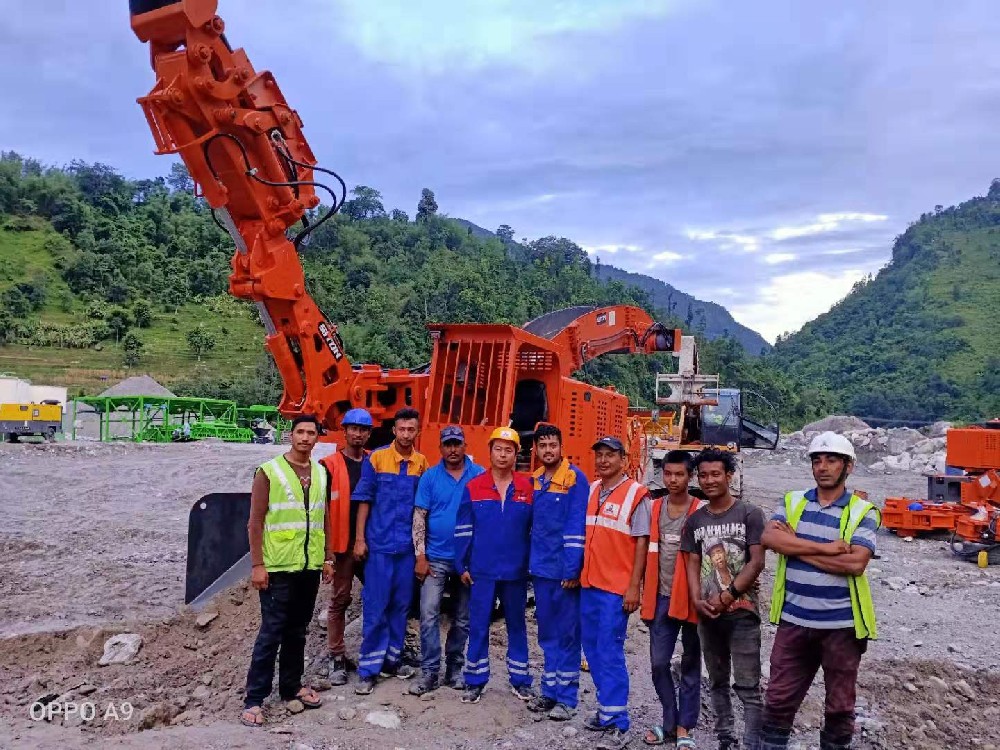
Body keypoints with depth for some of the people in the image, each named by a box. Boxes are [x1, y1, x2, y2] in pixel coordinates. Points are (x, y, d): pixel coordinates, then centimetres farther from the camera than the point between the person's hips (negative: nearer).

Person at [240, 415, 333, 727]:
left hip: (310, 566, 5)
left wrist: (328, 558, 11)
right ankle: (254, 699, 7)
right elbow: (255, 522, -9)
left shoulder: (320, 473, 9)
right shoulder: (269, 471, -7)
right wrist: (257, 564, -13)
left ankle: (292, 688, 27)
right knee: (271, 632, -2)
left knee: (297, 631, 14)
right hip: (278, 567, -5)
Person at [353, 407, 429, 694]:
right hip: (379, 544, -3)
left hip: (407, 546, 3)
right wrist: (360, 539, -6)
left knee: (400, 605, 11)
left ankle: (392, 659, 23)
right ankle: (369, 669, 6)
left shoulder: (421, 463, 5)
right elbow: (364, 500, -3)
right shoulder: (375, 458, -4)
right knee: (375, 606, -2)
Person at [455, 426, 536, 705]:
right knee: (478, 626, 5)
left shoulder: (528, 487, 0)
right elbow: (463, 530, 1)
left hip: (516, 571, 1)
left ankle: (520, 680, 26)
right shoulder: (473, 487, -2)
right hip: (481, 571, -1)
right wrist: (462, 565, -2)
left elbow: (536, 529, 5)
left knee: (517, 625, 13)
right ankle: (475, 681, 18)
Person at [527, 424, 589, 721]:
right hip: (540, 568, 6)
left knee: (566, 635, 3)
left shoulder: (575, 478, -10)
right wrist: (530, 562, 10)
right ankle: (550, 691, 25)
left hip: (564, 570, -6)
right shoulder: (534, 480, 9)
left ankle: (566, 697, 12)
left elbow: (577, 526, -14)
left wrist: (571, 569, -17)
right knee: (547, 633, 14)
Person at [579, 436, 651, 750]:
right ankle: (607, 708, 27)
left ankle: (617, 724, 4)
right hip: (589, 583, 7)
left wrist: (634, 586, -13)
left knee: (610, 653, -5)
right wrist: (577, 571, 13)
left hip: (616, 587, -6)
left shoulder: (636, 494, -8)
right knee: (593, 649, 13)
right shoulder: (591, 491, 10)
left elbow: (641, 543, -9)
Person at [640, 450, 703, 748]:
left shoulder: (701, 511, -8)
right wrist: (646, 593, 10)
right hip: (661, 597, 4)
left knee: (690, 665, 9)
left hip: (690, 597, -3)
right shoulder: (654, 509, 5)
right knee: (659, 663, 6)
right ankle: (670, 724, 22)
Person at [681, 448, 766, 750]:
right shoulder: (695, 520, 9)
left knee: (748, 686, -5)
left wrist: (727, 596, -14)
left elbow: (757, 562, -9)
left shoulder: (749, 514, -4)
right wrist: (697, 600, -6)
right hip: (707, 613, 5)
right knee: (718, 682, 14)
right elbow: (693, 564, 9)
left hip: (742, 612, -5)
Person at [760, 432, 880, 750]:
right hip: (794, 621, 2)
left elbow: (856, 563, -19)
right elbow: (769, 538, -13)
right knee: (779, 699, 9)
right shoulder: (792, 502, 4)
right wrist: (826, 547, -19)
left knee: (840, 705, 14)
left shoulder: (862, 511, -5)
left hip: (841, 624, -2)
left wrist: (796, 547, -15)